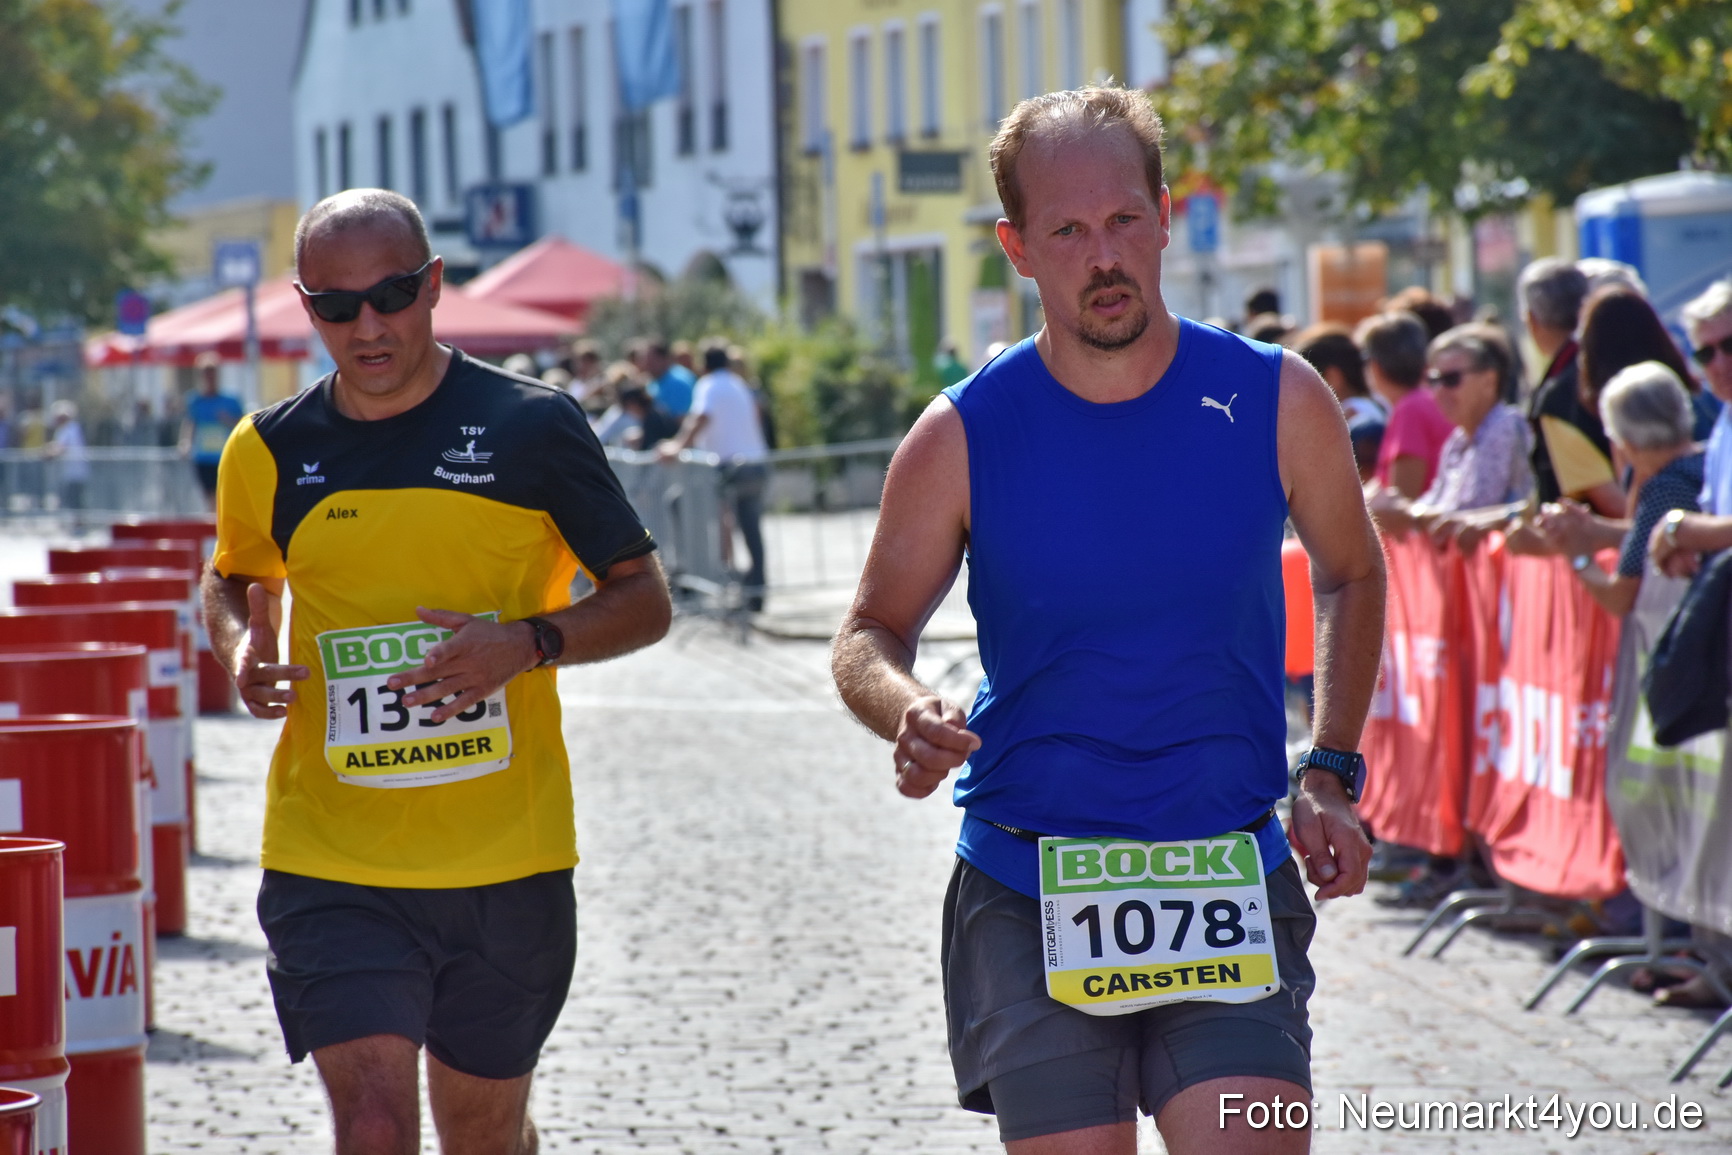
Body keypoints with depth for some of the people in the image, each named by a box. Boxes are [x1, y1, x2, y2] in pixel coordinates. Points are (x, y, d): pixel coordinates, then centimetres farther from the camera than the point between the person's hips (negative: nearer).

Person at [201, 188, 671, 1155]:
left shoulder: (531, 426, -4)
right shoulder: (270, 451, 3)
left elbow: (645, 601, 2)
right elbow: (235, 580, 23)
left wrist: (529, 643, -18)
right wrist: (241, 646, -1)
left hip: (506, 859, 0)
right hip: (332, 866, 0)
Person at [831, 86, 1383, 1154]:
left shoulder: (1278, 403, 0)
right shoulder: (962, 437, -3)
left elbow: (1352, 576, 18)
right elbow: (872, 634, 8)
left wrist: (1330, 776, 9)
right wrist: (909, 712, -16)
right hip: (1028, 895, 0)